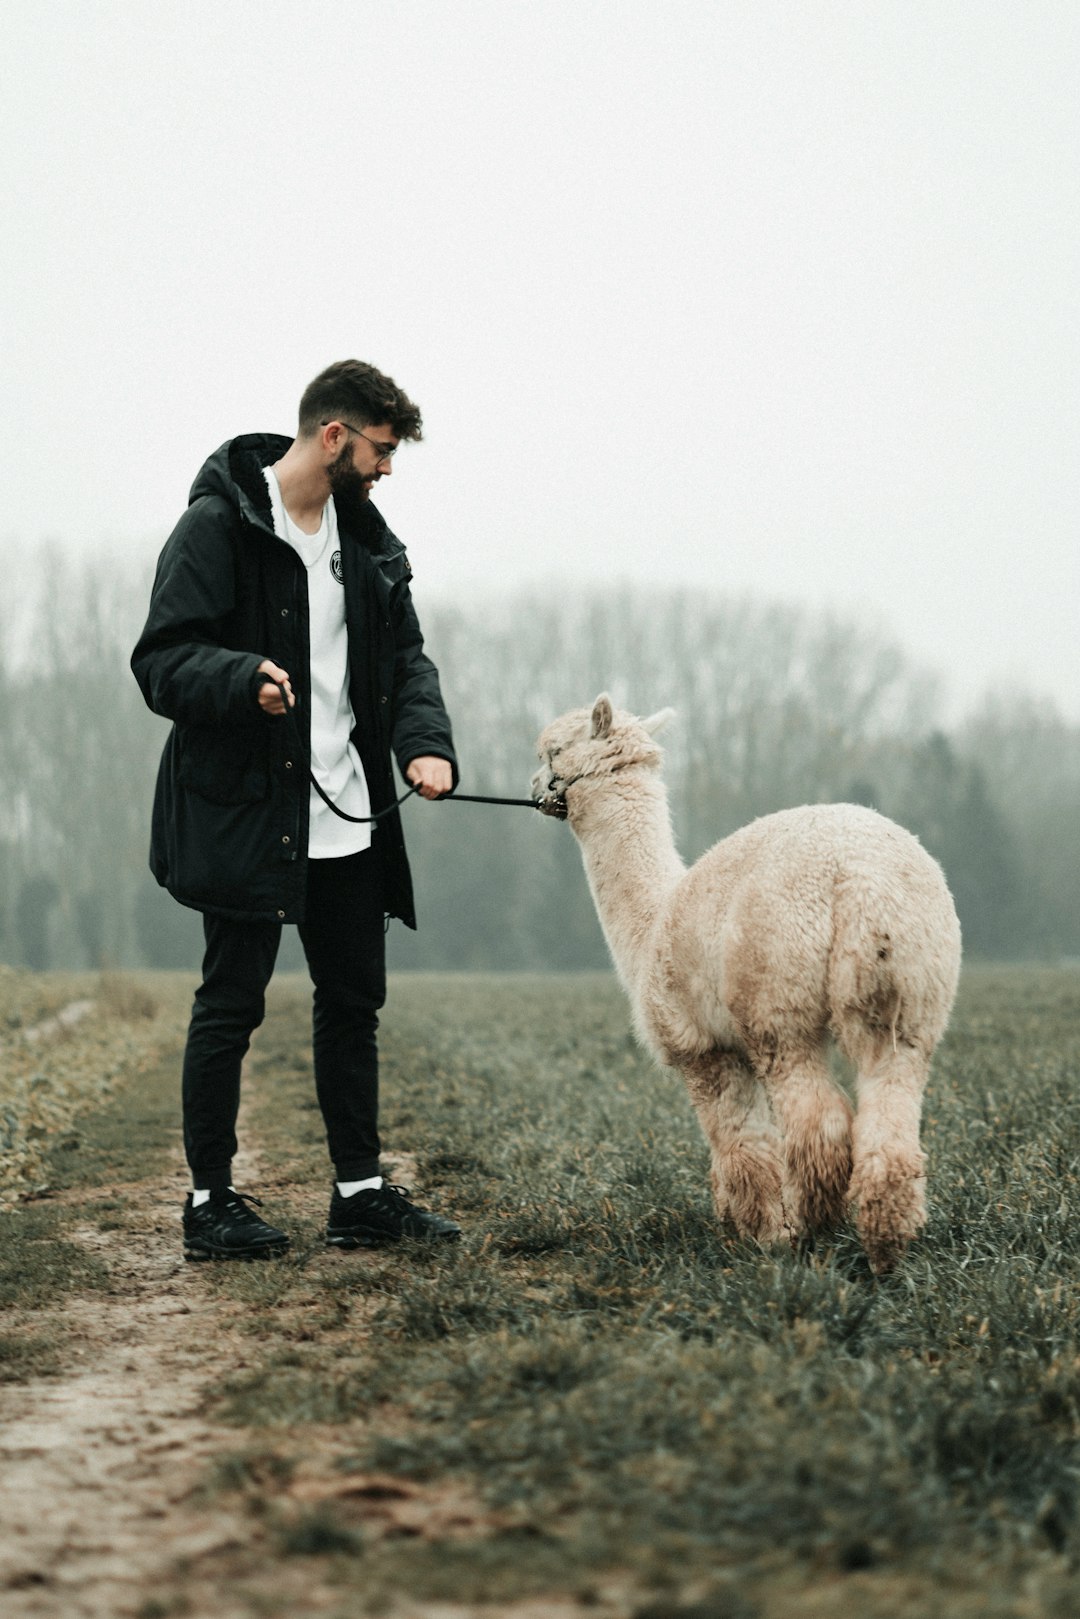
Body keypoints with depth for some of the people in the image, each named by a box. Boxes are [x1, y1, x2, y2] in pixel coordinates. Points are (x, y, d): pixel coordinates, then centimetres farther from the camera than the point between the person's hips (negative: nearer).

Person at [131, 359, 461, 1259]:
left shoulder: (367, 537, 11)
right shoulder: (219, 527, -11)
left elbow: (406, 656, 12)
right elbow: (162, 661, -16)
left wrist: (425, 742, -7)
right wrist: (243, 678, -35)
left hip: (349, 818, 7)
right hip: (244, 811, -7)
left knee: (354, 1002, 12)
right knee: (232, 1004, 0)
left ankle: (361, 1192, 21)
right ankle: (211, 1202, 9)